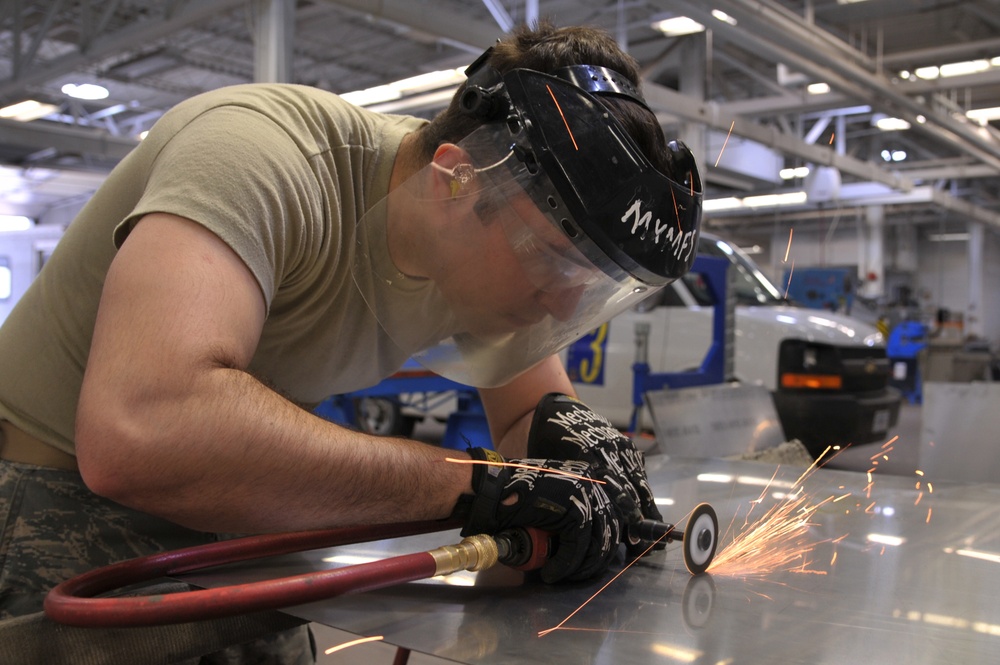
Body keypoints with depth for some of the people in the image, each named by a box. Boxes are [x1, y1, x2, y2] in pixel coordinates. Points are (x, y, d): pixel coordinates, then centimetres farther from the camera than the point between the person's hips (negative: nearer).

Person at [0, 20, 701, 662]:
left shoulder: (489, 252, -8)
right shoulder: (265, 155, -31)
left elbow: (528, 411, 4)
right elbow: (137, 431, -45)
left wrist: (566, 428, -21)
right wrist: (471, 482, -40)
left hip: (229, 523, 6)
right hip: (57, 496, -5)